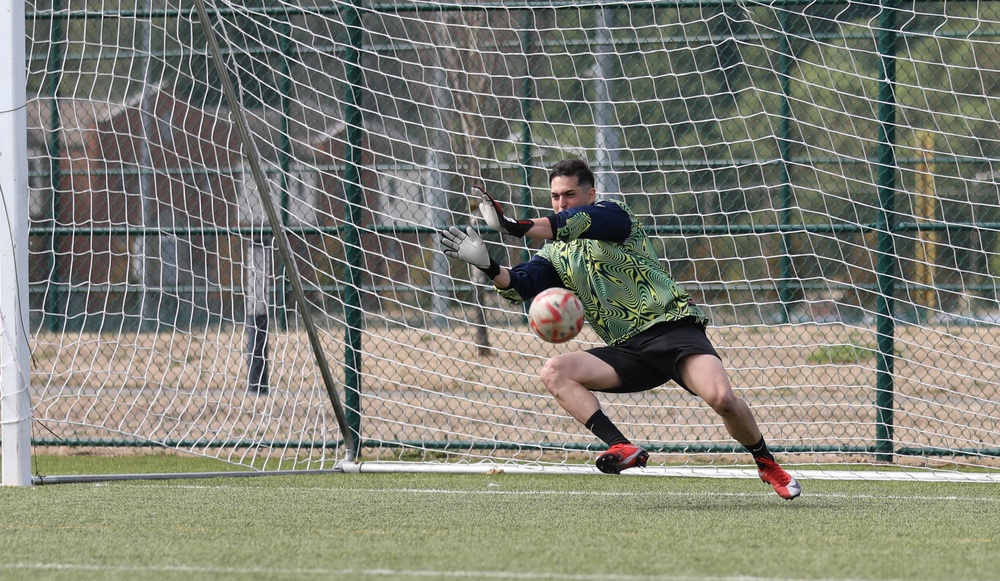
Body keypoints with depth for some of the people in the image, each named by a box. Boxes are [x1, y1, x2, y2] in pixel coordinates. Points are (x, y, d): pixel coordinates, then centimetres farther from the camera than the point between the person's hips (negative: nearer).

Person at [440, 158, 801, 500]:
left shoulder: (611, 214, 1)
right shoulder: (555, 254, 17)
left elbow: (579, 221, -21)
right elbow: (521, 286, 1)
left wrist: (518, 227, -37)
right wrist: (489, 267, -20)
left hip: (672, 326, -6)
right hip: (626, 350, 6)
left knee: (721, 398, -28)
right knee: (554, 373, -18)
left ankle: (767, 465, -2)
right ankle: (623, 449, -27)